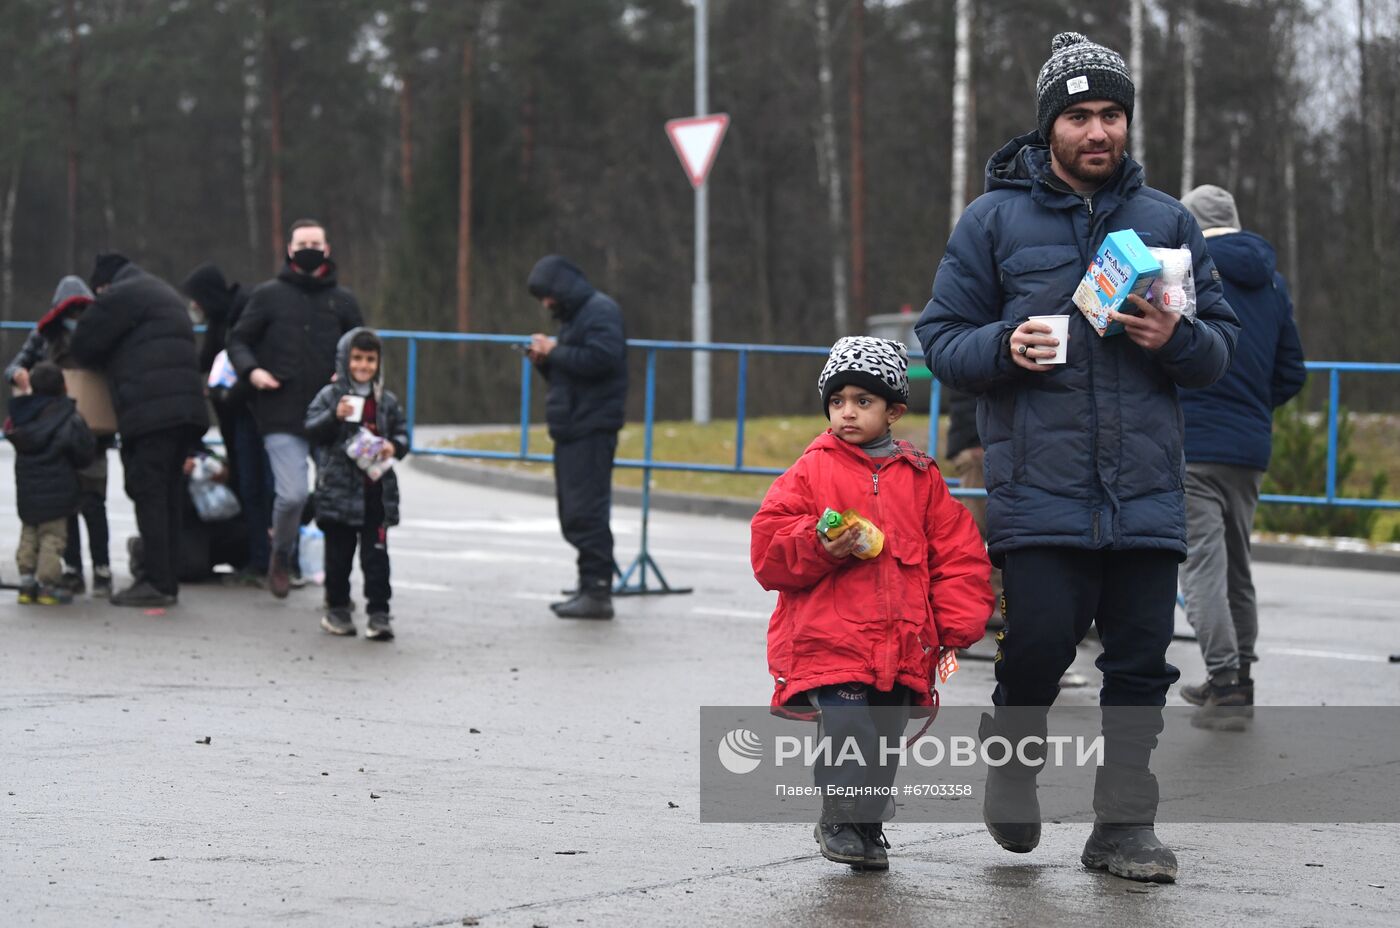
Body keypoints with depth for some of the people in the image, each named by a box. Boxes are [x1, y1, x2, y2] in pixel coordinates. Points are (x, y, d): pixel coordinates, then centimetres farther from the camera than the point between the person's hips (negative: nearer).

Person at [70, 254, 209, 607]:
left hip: (151, 411, -9)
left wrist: (104, 364, 20)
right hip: (186, 407, 9)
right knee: (168, 494, 11)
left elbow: (83, 345, 0)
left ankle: (158, 582, -12)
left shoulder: (121, 295, -2)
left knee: (148, 492, -8)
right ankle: (167, 579, 12)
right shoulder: (164, 292, 27)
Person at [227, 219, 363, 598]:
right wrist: (251, 370, -9)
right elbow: (238, 339, 11)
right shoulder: (269, 295, 8)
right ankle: (281, 556, 15)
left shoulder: (342, 300, 14)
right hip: (282, 417, -2)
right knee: (292, 494, -14)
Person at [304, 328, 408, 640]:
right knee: (339, 553, 8)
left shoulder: (387, 401, 8)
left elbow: (401, 433, 14)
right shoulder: (330, 396, -1)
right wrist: (335, 416, -25)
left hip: (377, 489, 2)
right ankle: (337, 608, 20)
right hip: (339, 488, -2)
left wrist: (394, 446, -7)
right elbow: (311, 429, -9)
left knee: (376, 554, -1)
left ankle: (379, 612, 0)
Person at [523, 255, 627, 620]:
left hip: (592, 430, -11)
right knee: (574, 513, 11)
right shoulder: (573, 316, 24)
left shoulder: (600, 311, -8)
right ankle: (588, 589, 16)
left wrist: (555, 352, -14)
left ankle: (597, 593, -11)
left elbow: (601, 359, -24)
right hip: (571, 430, 11)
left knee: (587, 512, -12)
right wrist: (545, 361, 8)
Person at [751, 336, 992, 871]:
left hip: (900, 642, 3)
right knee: (848, 730, -14)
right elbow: (770, 549, 0)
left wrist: (958, 625, 3)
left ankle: (866, 828, 23)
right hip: (828, 640, -3)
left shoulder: (920, 479, 11)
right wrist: (820, 547, -17)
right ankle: (841, 824, 4)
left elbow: (958, 554, 12)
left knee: (884, 740, 6)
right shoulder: (812, 472, 4)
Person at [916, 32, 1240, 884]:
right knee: (1041, 644, -8)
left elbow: (1223, 342, 13)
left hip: (1147, 489, 2)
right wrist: (1004, 347, -14)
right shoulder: (995, 220, 5)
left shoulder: (1168, 222, 11)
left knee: (1140, 662, 3)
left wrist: (1177, 339, -10)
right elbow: (942, 337, 6)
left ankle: (1125, 826, 14)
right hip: (1038, 486, -2)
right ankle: (1014, 755, 22)